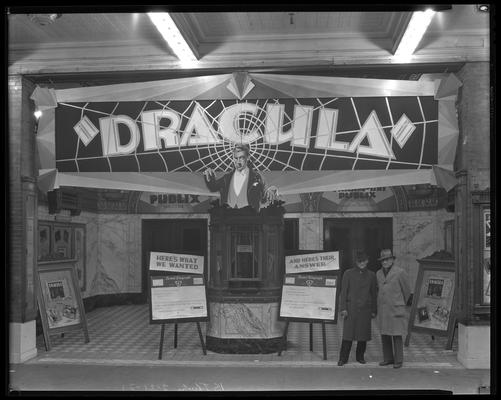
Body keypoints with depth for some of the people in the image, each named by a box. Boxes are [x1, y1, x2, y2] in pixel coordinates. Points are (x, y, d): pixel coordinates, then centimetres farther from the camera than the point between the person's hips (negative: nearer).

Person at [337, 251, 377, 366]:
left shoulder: (371, 275, 8)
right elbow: (343, 292, 1)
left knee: (363, 334, 5)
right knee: (348, 334, -4)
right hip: (351, 308, -2)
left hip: (365, 308, 2)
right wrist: (343, 308, -6)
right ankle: (343, 358, 3)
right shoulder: (348, 273, 3)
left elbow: (374, 293, 12)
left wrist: (374, 310, 9)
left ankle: (360, 356, 20)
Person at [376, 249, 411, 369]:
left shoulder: (400, 272, -11)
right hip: (383, 309, 5)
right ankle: (388, 358, 18)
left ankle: (398, 360, 7)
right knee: (384, 334, 8)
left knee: (397, 335, -2)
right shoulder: (379, 274, 6)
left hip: (396, 309, -5)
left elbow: (406, 291, 1)